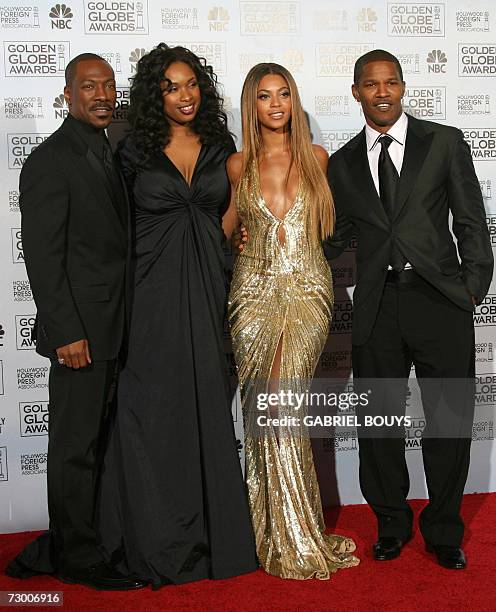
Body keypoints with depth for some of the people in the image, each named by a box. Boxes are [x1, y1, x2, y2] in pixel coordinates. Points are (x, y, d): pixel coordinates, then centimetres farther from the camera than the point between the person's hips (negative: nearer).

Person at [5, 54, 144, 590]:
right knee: (76, 444, 3)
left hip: (110, 328, 8)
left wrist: (112, 325, 13)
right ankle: (77, 558, 18)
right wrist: (67, 333, -19)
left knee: (90, 441, 15)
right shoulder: (50, 160, -10)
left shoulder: (107, 156, 15)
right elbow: (41, 255, -15)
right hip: (79, 329, -8)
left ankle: (56, 548, 29)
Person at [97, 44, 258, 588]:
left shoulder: (220, 148, 9)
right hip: (153, 294, -2)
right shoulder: (134, 152, 0)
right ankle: (159, 543, 17)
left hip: (207, 292, 3)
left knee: (209, 407, 8)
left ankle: (214, 534, 22)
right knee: (155, 411, 2)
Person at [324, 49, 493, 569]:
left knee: (451, 420, 5)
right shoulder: (342, 163, 12)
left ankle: (443, 530, 25)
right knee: (378, 423, 8)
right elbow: (336, 236, 16)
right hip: (376, 307, 2)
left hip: (440, 300, -1)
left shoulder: (444, 142, 6)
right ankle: (391, 524, 29)